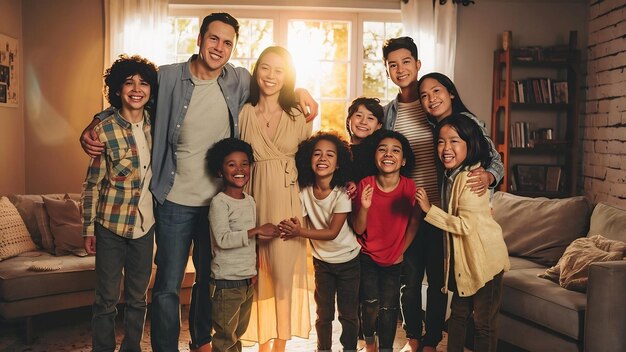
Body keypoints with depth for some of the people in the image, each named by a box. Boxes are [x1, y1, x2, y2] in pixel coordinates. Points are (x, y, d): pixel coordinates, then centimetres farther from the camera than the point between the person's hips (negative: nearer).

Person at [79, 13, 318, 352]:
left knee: (209, 278, 20)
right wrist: (91, 130, -12)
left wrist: (298, 90, -1)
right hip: (176, 201, -3)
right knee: (168, 285, 2)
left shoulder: (240, 81, -2)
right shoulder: (167, 78, -9)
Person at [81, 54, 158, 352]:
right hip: (111, 226, -4)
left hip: (145, 224, 4)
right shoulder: (104, 131, -11)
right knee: (107, 299, 6)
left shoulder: (154, 124, 0)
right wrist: (88, 229, -5)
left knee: (138, 298, 14)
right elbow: (91, 185, -6)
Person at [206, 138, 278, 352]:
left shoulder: (250, 201, 9)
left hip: (248, 280, 8)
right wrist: (257, 231, -22)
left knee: (238, 333, 18)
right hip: (226, 282, -7)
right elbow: (223, 239, -23)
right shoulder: (219, 202, -14)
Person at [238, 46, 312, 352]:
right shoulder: (243, 113, 3)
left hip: (287, 201, 0)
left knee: (283, 271, -3)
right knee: (259, 270, 6)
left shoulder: (298, 116, 4)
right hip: (253, 198, 0)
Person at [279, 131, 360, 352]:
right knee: (324, 314, 13)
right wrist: (294, 227, -32)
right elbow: (301, 225, -9)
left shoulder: (342, 193, -22)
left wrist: (299, 232, -31)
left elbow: (332, 232, -23)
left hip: (348, 261, -3)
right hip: (322, 261, 3)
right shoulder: (304, 192, -12)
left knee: (348, 314, 6)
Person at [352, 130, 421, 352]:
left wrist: (401, 251, 2)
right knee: (371, 303, -8)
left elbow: (414, 221, 0)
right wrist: (364, 207, -31)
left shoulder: (409, 186, -15)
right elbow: (358, 229, -14)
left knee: (388, 306, 2)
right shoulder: (365, 185, -16)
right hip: (368, 256, 0)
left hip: (394, 259, 1)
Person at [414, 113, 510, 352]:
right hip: (462, 258, 9)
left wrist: (429, 209, -24)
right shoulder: (450, 176, 5)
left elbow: (466, 225, -27)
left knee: (484, 323, 5)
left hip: (484, 259, -9)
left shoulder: (470, 178, -23)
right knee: (458, 314, 21)